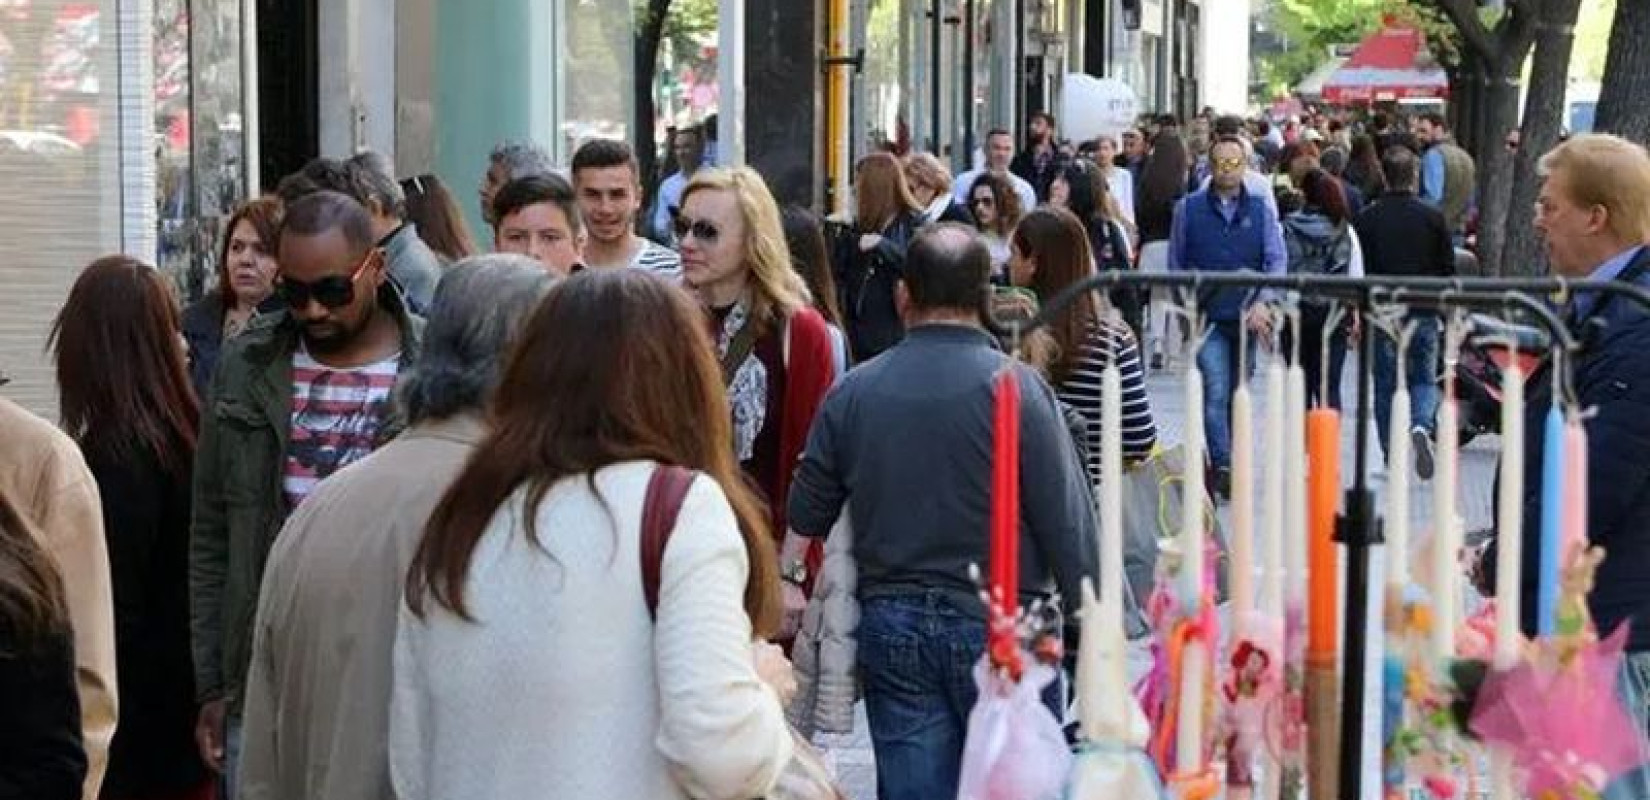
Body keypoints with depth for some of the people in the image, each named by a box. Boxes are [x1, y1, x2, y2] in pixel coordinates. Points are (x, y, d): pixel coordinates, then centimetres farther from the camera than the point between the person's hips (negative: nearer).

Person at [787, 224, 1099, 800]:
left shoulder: (852, 393, 0)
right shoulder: (1015, 387, -11)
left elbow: (804, 519, 6)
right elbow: (1068, 522, -10)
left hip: (889, 628, 3)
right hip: (1000, 623, -3)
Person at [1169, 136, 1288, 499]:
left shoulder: (1260, 209, 6)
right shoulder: (1189, 208, 3)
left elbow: (1277, 260, 1)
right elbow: (1176, 264, 8)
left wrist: (1262, 304, -14)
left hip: (1247, 319, 2)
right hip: (1207, 318, -2)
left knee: (1238, 395, 10)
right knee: (1216, 392, -15)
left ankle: (1227, 466, 21)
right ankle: (1223, 468, -19)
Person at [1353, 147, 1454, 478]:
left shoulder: (1366, 219, -3)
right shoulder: (1432, 217, -3)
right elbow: (1448, 269, 2)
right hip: (1423, 313, 0)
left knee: (1385, 384, 9)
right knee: (1424, 379, 12)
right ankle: (1421, 426, -17)